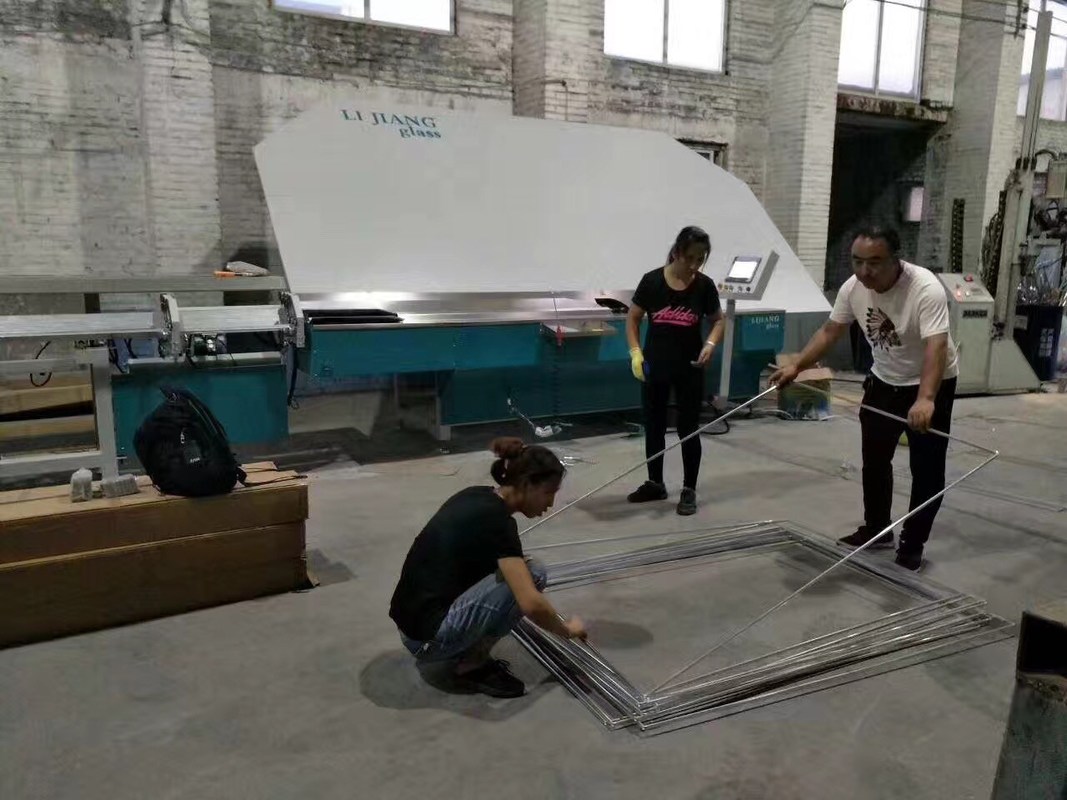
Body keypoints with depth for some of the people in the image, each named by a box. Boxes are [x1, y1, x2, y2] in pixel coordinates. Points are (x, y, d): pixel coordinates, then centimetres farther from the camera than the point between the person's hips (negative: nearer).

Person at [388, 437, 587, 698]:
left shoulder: (477, 496, 7)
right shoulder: (496, 520, -19)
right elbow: (531, 604, -27)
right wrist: (567, 630, -8)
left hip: (414, 623, 9)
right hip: (428, 637, -9)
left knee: (517, 573, 17)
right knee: (531, 574, -11)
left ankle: (464, 652, 14)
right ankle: (471, 666, -1)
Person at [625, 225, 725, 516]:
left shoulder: (704, 285, -5)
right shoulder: (652, 281, -8)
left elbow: (718, 320, 7)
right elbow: (633, 319, 1)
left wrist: (711, 344, -12)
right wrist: (635, 352, -11)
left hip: (689, 370, -1)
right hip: (654, 368, 1)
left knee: (688, 429, 3)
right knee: (654, 427, 11)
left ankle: (689, 490, 16)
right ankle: (655, 484, 28)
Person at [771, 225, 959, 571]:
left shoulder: (926, 289, -32)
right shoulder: (853, 287, -14)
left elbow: (936, 347, -44)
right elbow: (829, 331, 0)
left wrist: (925, 400, -58)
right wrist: (796, 366, -9)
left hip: (932, 386, -6)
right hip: (883, 381, 6)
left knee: (926, 469, 2)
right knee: (874, 461, 15)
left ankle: (913, 544, 16)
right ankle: (876, 529, 31)